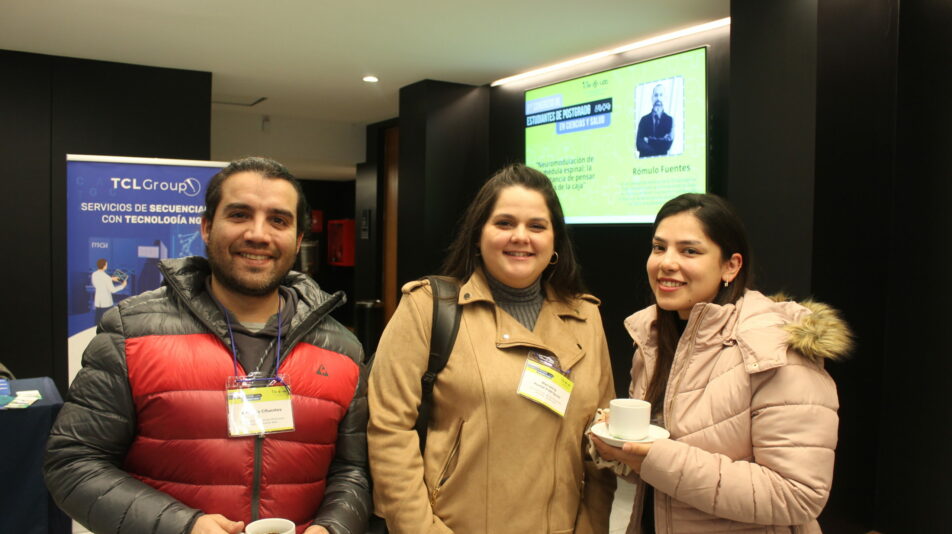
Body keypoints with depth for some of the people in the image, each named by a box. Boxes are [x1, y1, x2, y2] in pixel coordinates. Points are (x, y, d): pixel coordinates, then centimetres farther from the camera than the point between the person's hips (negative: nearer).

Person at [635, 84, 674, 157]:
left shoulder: (669, 120, 4)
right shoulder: (644, 119, 9)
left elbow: (667, 145, -4)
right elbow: (639, 143, -2)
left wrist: (649, 140, -5)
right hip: (644, 159, 1)